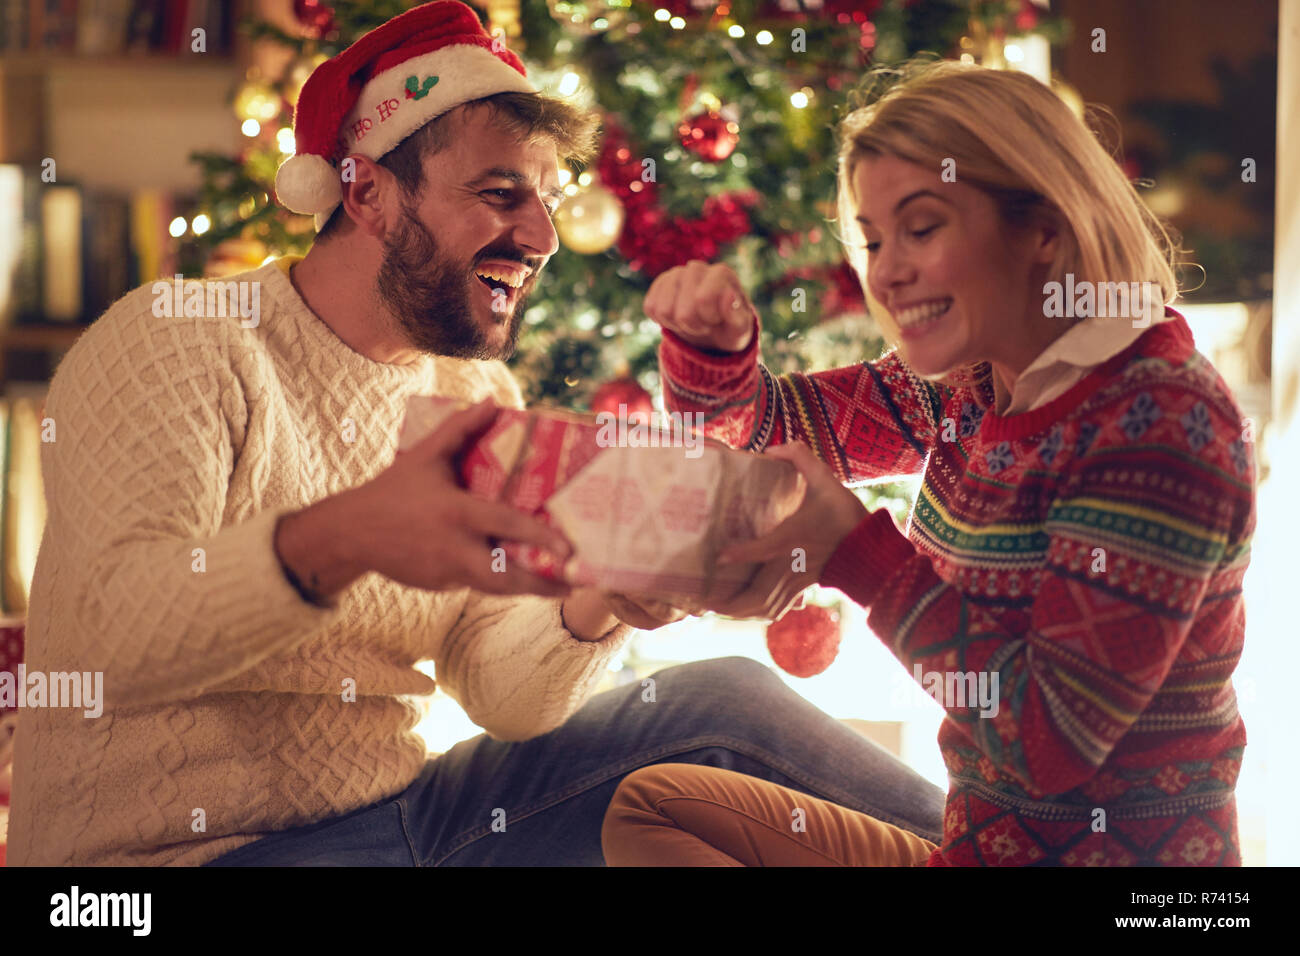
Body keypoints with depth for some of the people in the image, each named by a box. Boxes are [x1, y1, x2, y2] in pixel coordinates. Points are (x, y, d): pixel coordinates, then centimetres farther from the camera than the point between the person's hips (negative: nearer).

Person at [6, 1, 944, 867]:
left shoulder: (480, 401, 9)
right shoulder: (173, 344, -12)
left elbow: (502, 695, 3)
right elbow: (107, 633, -27)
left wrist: (587, 614, -20)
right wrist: (340, 538, -44)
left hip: (404, 808, 7)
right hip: (178, 841, -7)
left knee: (727, 701, 1)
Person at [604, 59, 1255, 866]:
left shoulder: (1160, 420, -22)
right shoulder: (977, 384, 3)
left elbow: (1055, 742, -25)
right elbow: (760, 427, 16)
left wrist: (857, 549, -22)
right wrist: (712, 342, -7)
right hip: (981, 842, 8)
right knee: (653, 806, 9)